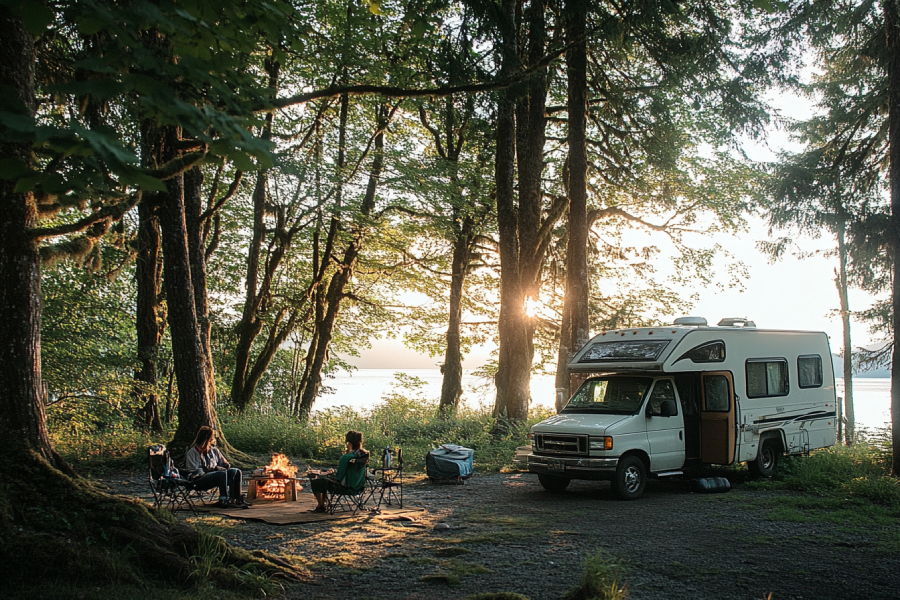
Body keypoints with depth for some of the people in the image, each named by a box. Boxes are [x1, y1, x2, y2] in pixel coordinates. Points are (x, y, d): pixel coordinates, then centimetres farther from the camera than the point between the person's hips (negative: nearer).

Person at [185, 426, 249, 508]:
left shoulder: (214, 450, 17)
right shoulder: (193, 452, -3)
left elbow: (224, 464, 21)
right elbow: (196, 471, -11)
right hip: (198, 481, -7)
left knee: (236, 472, -15)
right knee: (223, 474, -34)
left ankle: (236, 499, -25)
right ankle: (224, 500, -39)